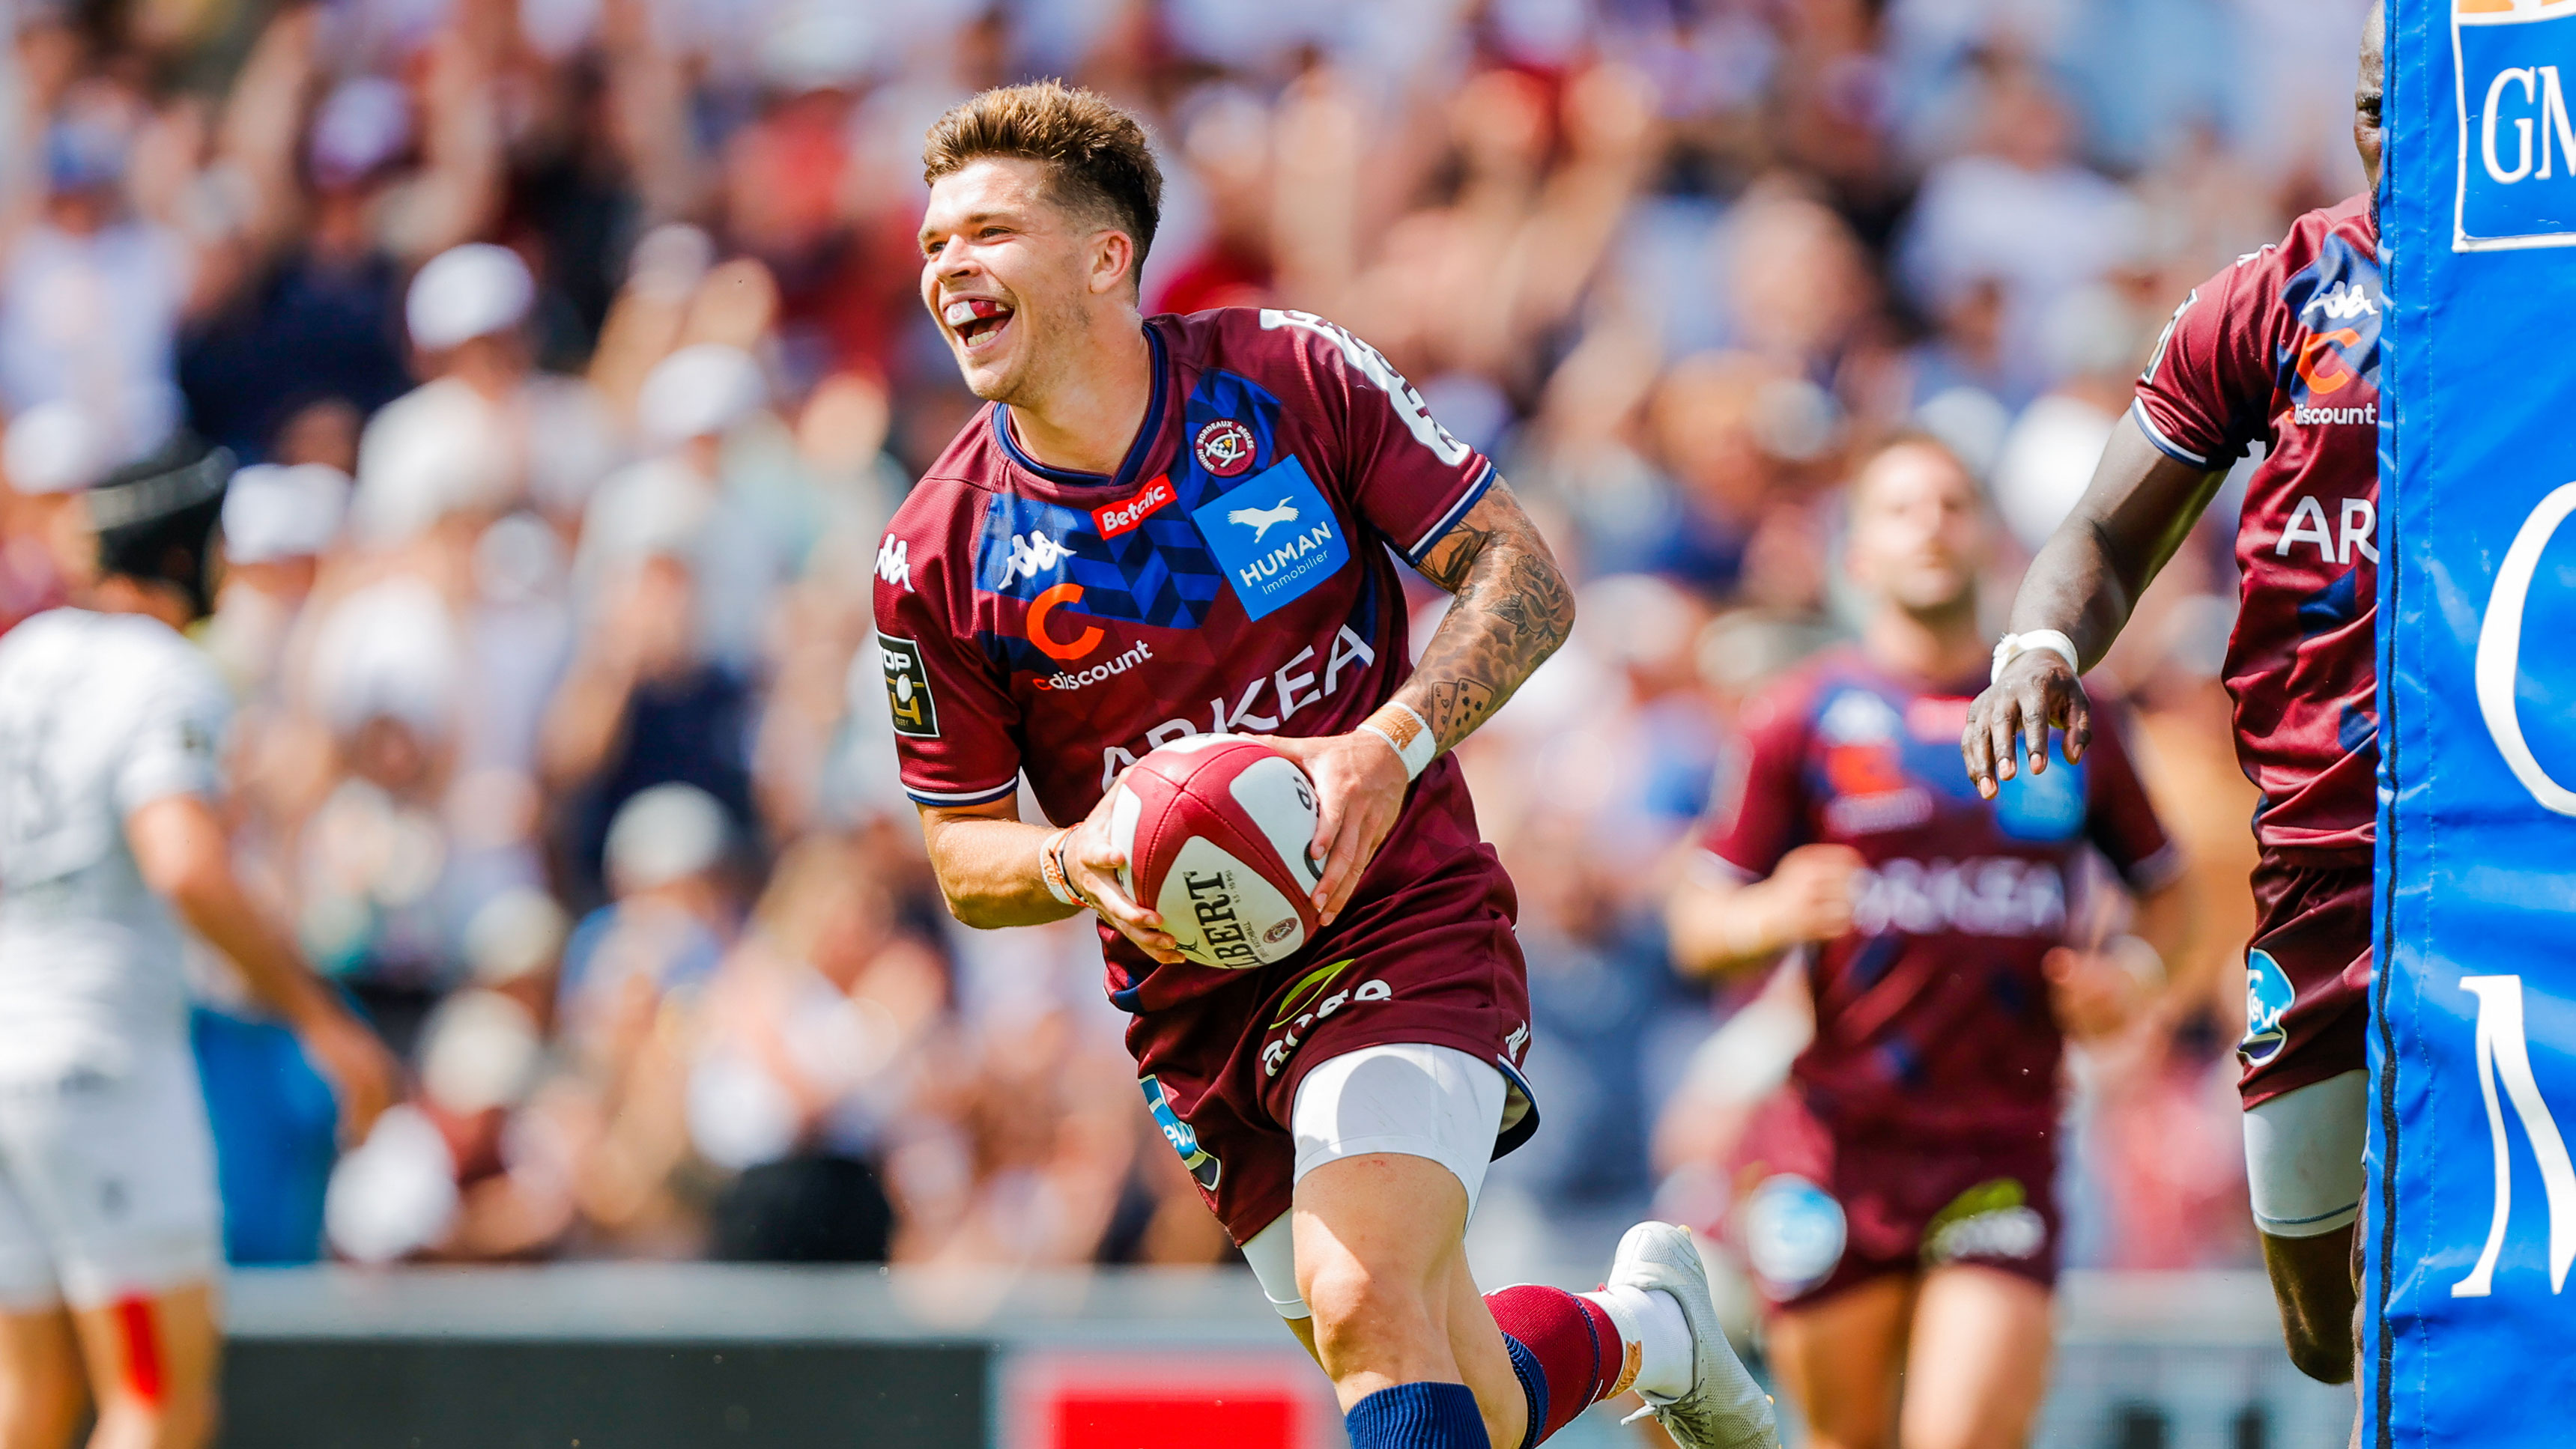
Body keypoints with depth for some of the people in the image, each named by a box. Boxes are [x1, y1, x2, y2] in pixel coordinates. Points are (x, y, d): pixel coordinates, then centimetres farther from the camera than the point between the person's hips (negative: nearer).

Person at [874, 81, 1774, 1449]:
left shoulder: (1293, 377, -8)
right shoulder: (935, 558, -4)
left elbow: (1525, 579, -4)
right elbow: (962, 852, 4)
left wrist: (1391, 748, -21)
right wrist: (1075, 862, -19)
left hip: (1405, 919, -3)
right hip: (1193, 1000, 3)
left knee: (1365, 1307, -27)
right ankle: (1645, 1327, 37)